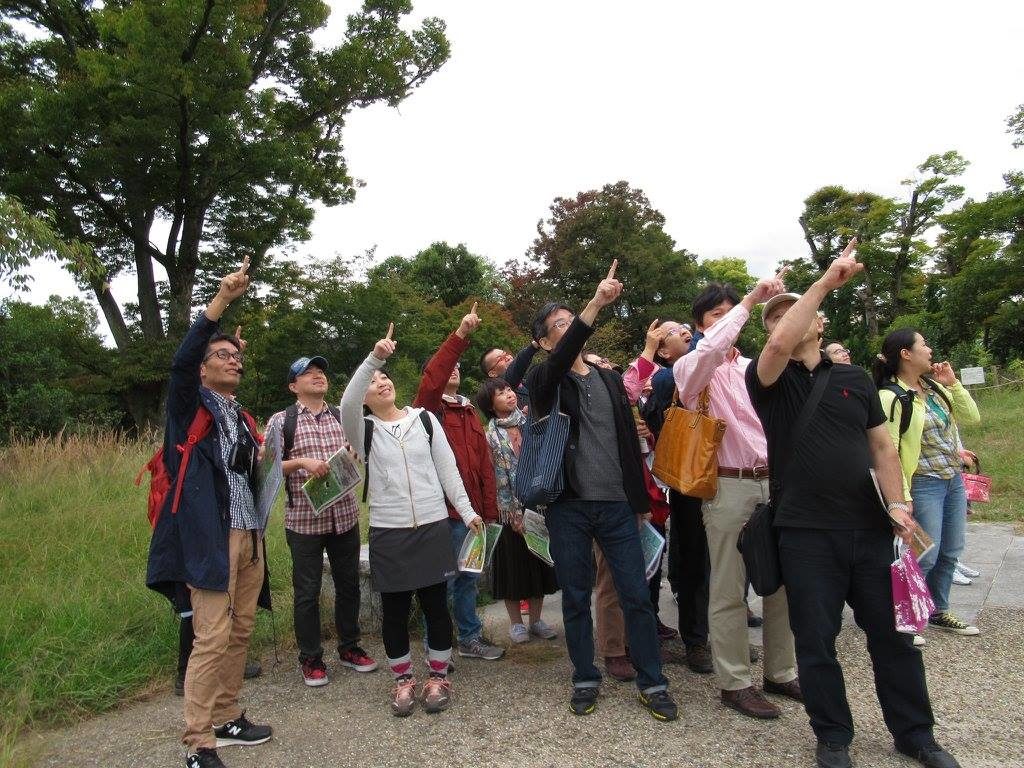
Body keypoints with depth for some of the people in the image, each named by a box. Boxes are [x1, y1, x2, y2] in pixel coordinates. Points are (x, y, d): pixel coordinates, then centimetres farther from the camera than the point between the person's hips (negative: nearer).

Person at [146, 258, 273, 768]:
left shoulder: (245, 418, 19)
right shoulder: (191, 406, 0)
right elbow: (180, 362, -19)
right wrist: (221, 299, -25)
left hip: (249, 535, 7)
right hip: (210, 535, -7)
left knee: (240, 633, 13)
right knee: (212, 638, -8)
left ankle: (226, 719, 27)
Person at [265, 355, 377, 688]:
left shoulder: (343, 417, 9)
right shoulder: (281, 421, -2)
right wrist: (302, 462, -19)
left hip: (345, 515, 4)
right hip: (303, 518, -3)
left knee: (348, 584, 14)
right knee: (307, 591, 7)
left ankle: (349, 647, 31)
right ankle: (310, 659, 23)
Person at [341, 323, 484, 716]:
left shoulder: (425, 419, 6)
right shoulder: (363, 428, 1)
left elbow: (447, 468, 7)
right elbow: (347, 404, -22)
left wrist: (467, 510, 2)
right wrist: (373, 357, -30)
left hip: (433, 526, 1)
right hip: (387, 533, -1)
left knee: (436, 604, 8)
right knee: (395, 609, 8)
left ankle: (438, 677, 26)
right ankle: (403, 680, 27)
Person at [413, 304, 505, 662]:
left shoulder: (470, 412, 17)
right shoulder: (429, 407, -3)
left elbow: (484, 462, 15)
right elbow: (431, 381, -27)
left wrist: (490, 509, 10)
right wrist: (460, 336, -31)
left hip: (471, 510, 7)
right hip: (442, 511, -7)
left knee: (468, 579, 18)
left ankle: (470, 637, 32)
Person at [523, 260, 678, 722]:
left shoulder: (610, 380, 13)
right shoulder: (543, 380, 1)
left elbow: (630, 438, 16)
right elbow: (561, 360, -23)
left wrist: (641, 497, 13)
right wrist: (595, 304, -32)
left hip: (617, 504, 3)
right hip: (568, 506, -2)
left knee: (637, 596, 4)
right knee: (576, 597, 8)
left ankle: (652, 683, 19)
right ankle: (585, 680, 25)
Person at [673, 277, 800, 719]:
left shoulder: (755, 367, 15)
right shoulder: (689, 369, -1)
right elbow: (709, 352, -24)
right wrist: (749, 302, -21)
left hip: (773, 483, 6)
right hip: (728, 487, -5)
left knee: (781, 583, 12)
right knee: (729, 591, 2)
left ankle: (781, 673, 28)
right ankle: (734, 682, 15)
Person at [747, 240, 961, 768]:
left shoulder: (854, 378, 9)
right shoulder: (768, 379, -2)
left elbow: (883, 448, 10)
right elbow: (780, 344, -25)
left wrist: (897, 505, -4)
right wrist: (826, 281, -20)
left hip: (869, 527, 3)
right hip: (805, 532, -3)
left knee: (892, 632, 13)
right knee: (816, 639, 7)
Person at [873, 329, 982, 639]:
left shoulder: (934, 385, 7)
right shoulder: (891, 397, -18)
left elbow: (971, 417, 12)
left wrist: (952, 383, 1)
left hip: (954, 479, 9)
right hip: (924, 484, -8)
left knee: (950, 552, 17)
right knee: (925, 557, -5)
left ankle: (939, 612, 34)